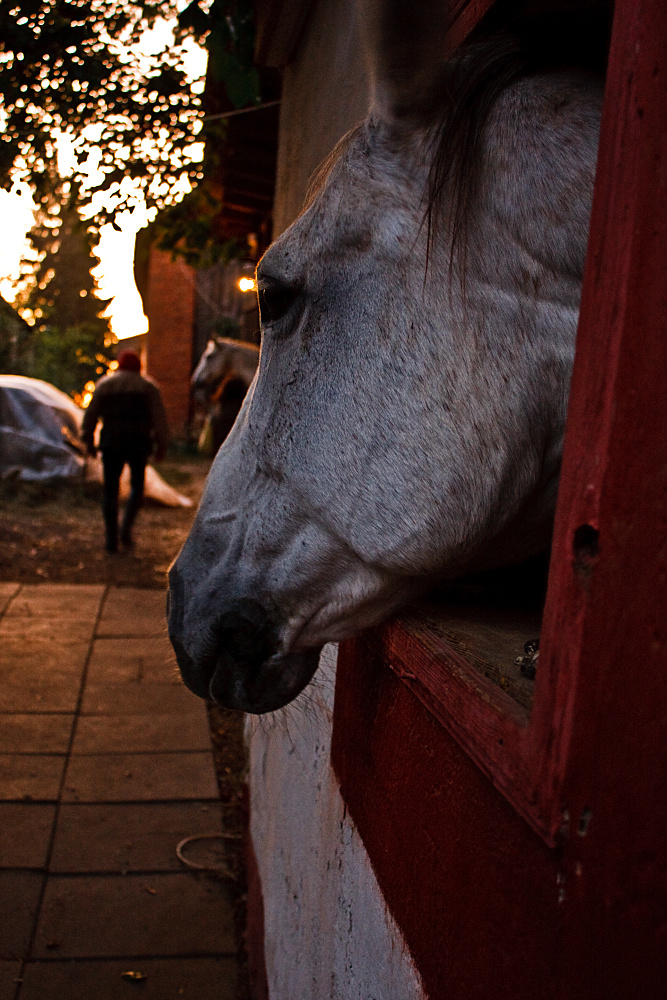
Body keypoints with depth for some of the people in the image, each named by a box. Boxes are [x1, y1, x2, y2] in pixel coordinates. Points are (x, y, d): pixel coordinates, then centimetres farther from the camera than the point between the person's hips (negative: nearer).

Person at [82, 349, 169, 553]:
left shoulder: (104, 384, 11)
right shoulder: (148, 386, 8)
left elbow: (90, 415, 5)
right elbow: (159, 418, 0)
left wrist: (89, 441, 13)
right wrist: (161, 446, 4)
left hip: (111, 444, 1)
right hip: (138, 443, -1)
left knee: (110, 490, 9)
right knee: (137, 486, 16)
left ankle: (111, 539, 6)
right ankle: (126, 527, -4)